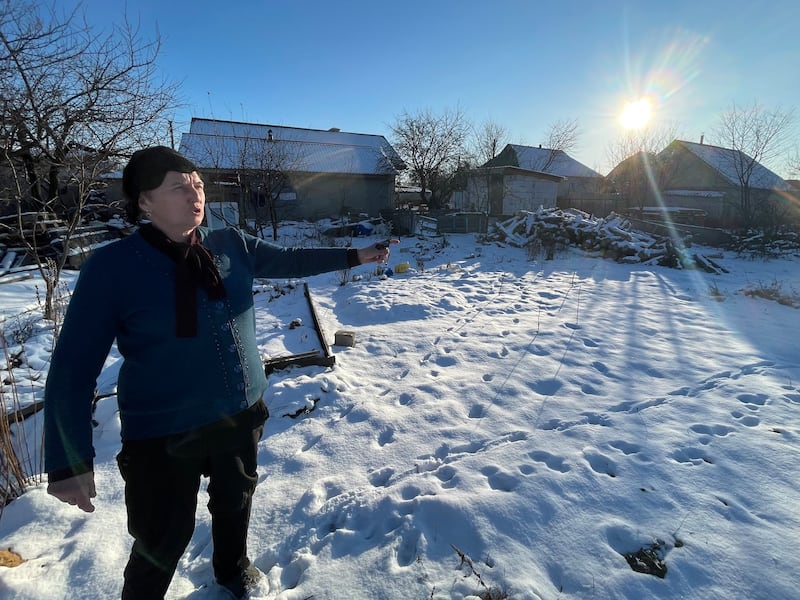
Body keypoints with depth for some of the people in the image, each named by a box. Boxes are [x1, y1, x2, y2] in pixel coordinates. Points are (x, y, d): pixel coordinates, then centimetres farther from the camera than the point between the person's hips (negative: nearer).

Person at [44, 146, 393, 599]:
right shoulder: (112, 267, -17)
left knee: (236, 500, 27)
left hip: (243, 413, 5)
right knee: (164, 541, 12)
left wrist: (354, 256, 5)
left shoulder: (231, 245, -6)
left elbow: (291, 260, 8)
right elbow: (74, 369, -14)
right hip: (163, 432, -4)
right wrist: (71, 460, -13)